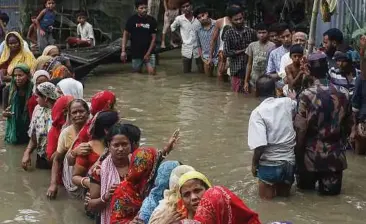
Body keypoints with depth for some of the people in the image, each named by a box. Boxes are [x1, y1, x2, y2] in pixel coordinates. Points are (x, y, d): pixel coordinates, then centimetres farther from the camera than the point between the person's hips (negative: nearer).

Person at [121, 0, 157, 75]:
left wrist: (148, 53, -11)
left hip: (149, 52, 0)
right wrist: (123, 51, -9)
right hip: (136, 53, 0)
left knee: (152, 72, -12)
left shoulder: (152, 20, -5)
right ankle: (140, 67, 43)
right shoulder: (132, 20, -6)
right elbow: (125, 35, -2)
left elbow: (154, 38, -4)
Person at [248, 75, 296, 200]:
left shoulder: (258, 112, -14)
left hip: (270, 164, -4)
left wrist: (254, 163, -7)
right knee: (284, 193, 28)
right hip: (290, 162, 4)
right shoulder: (286, 103, -2)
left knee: (266, 195, 19)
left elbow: (260, 145, -21)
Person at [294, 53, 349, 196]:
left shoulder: (306, 95, -14)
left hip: (312, 153, -2)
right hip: (335, 153, 2)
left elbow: (300, 129, -12)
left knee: (305, 185, 20)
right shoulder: (343, 94, -3)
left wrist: (297, 152, -2)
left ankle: (307, 181, 4)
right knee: (331, 189, 14)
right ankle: (327, 183, -2)